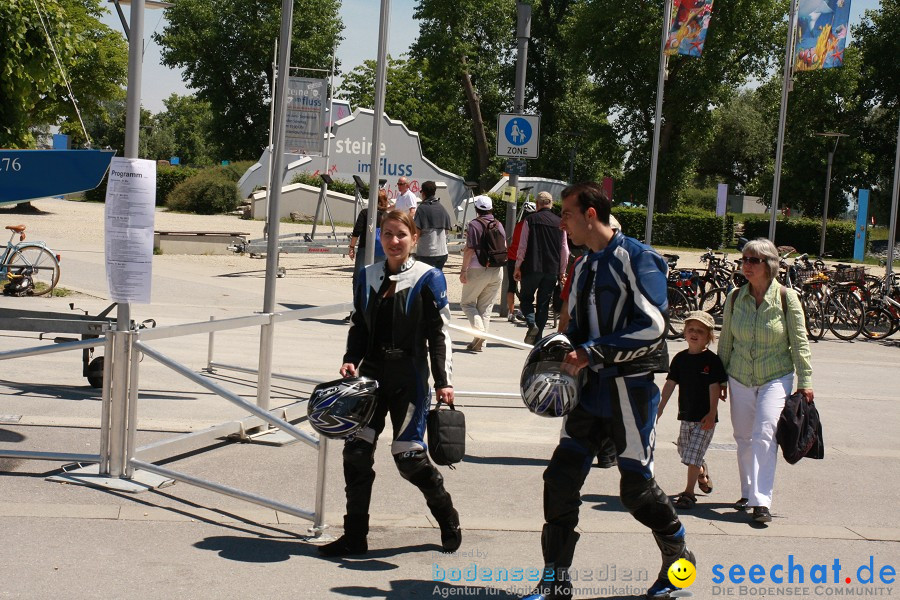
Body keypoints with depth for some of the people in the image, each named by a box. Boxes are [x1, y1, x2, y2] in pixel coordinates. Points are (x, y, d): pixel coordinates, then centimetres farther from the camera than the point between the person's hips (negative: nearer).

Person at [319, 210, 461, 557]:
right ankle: (355, 536, 11)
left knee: (408, 455, -5)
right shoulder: (367, 277, 9)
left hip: (409, 378, -4)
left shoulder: (428, 279, -4)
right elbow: (359, 326, 14)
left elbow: (438, 334, -4)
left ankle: (447, 518, 22)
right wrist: (351, 360, -2)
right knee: (356, 450, -1)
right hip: (371, 373, 5)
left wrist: (442, 382, -9)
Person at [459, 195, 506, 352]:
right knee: (486, 306, 10)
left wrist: (463, 270, -11)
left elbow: (470, 250, -14)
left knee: (467, 302, 8)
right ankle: (480, 343, 8)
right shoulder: (499, 225, 7)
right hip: (497, 270, 5)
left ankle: (479, 329, -16)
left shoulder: (474, 224, -10)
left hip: (478, 270, -5)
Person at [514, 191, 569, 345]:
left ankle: (532, 323, -14)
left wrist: (518, 267, 2)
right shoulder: (560, 223, 6)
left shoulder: (530, 220, -3)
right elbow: (564, 250, 8)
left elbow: (522, 246, -5)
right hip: (552, 270, 3)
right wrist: (562, 271, 15)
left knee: (526, 298, 12)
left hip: (532, 268, -2)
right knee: (544, 303, 9)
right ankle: (537, 338, 8)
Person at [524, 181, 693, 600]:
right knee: (561, 477, 0)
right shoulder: (584, 267, 15)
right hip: (593, 387, 7)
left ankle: (679, 558, 28)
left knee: (637, 487, 1)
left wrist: (593, 352, -21)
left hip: (630, 387, -7)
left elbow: (651, 327, -19)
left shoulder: (635, 258, -11)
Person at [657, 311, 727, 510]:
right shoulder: (680, 358, 5)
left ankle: (688, 493, 0)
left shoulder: (712, 360, -9)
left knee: (693, 454, -9)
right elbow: (670, 383, 8)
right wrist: (660, 408, 5)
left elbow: (715, 387, -11)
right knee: (685, 452, 18)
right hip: (686, 415, 6)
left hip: (704, 417, -6)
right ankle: (702, 472, 47)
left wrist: (712, 414, -17)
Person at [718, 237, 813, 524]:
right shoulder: (735, 297, 0)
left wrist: (805, 381, -6)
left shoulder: (786, 297, -8)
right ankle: (748, 493, 24)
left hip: (776, 378, -4)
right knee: (743, 438, 9)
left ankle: (762, 501, -17)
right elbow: (725, 341, 9)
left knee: (764, 435, -16)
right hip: (740, 379, 4)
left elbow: (799, 342, -4)